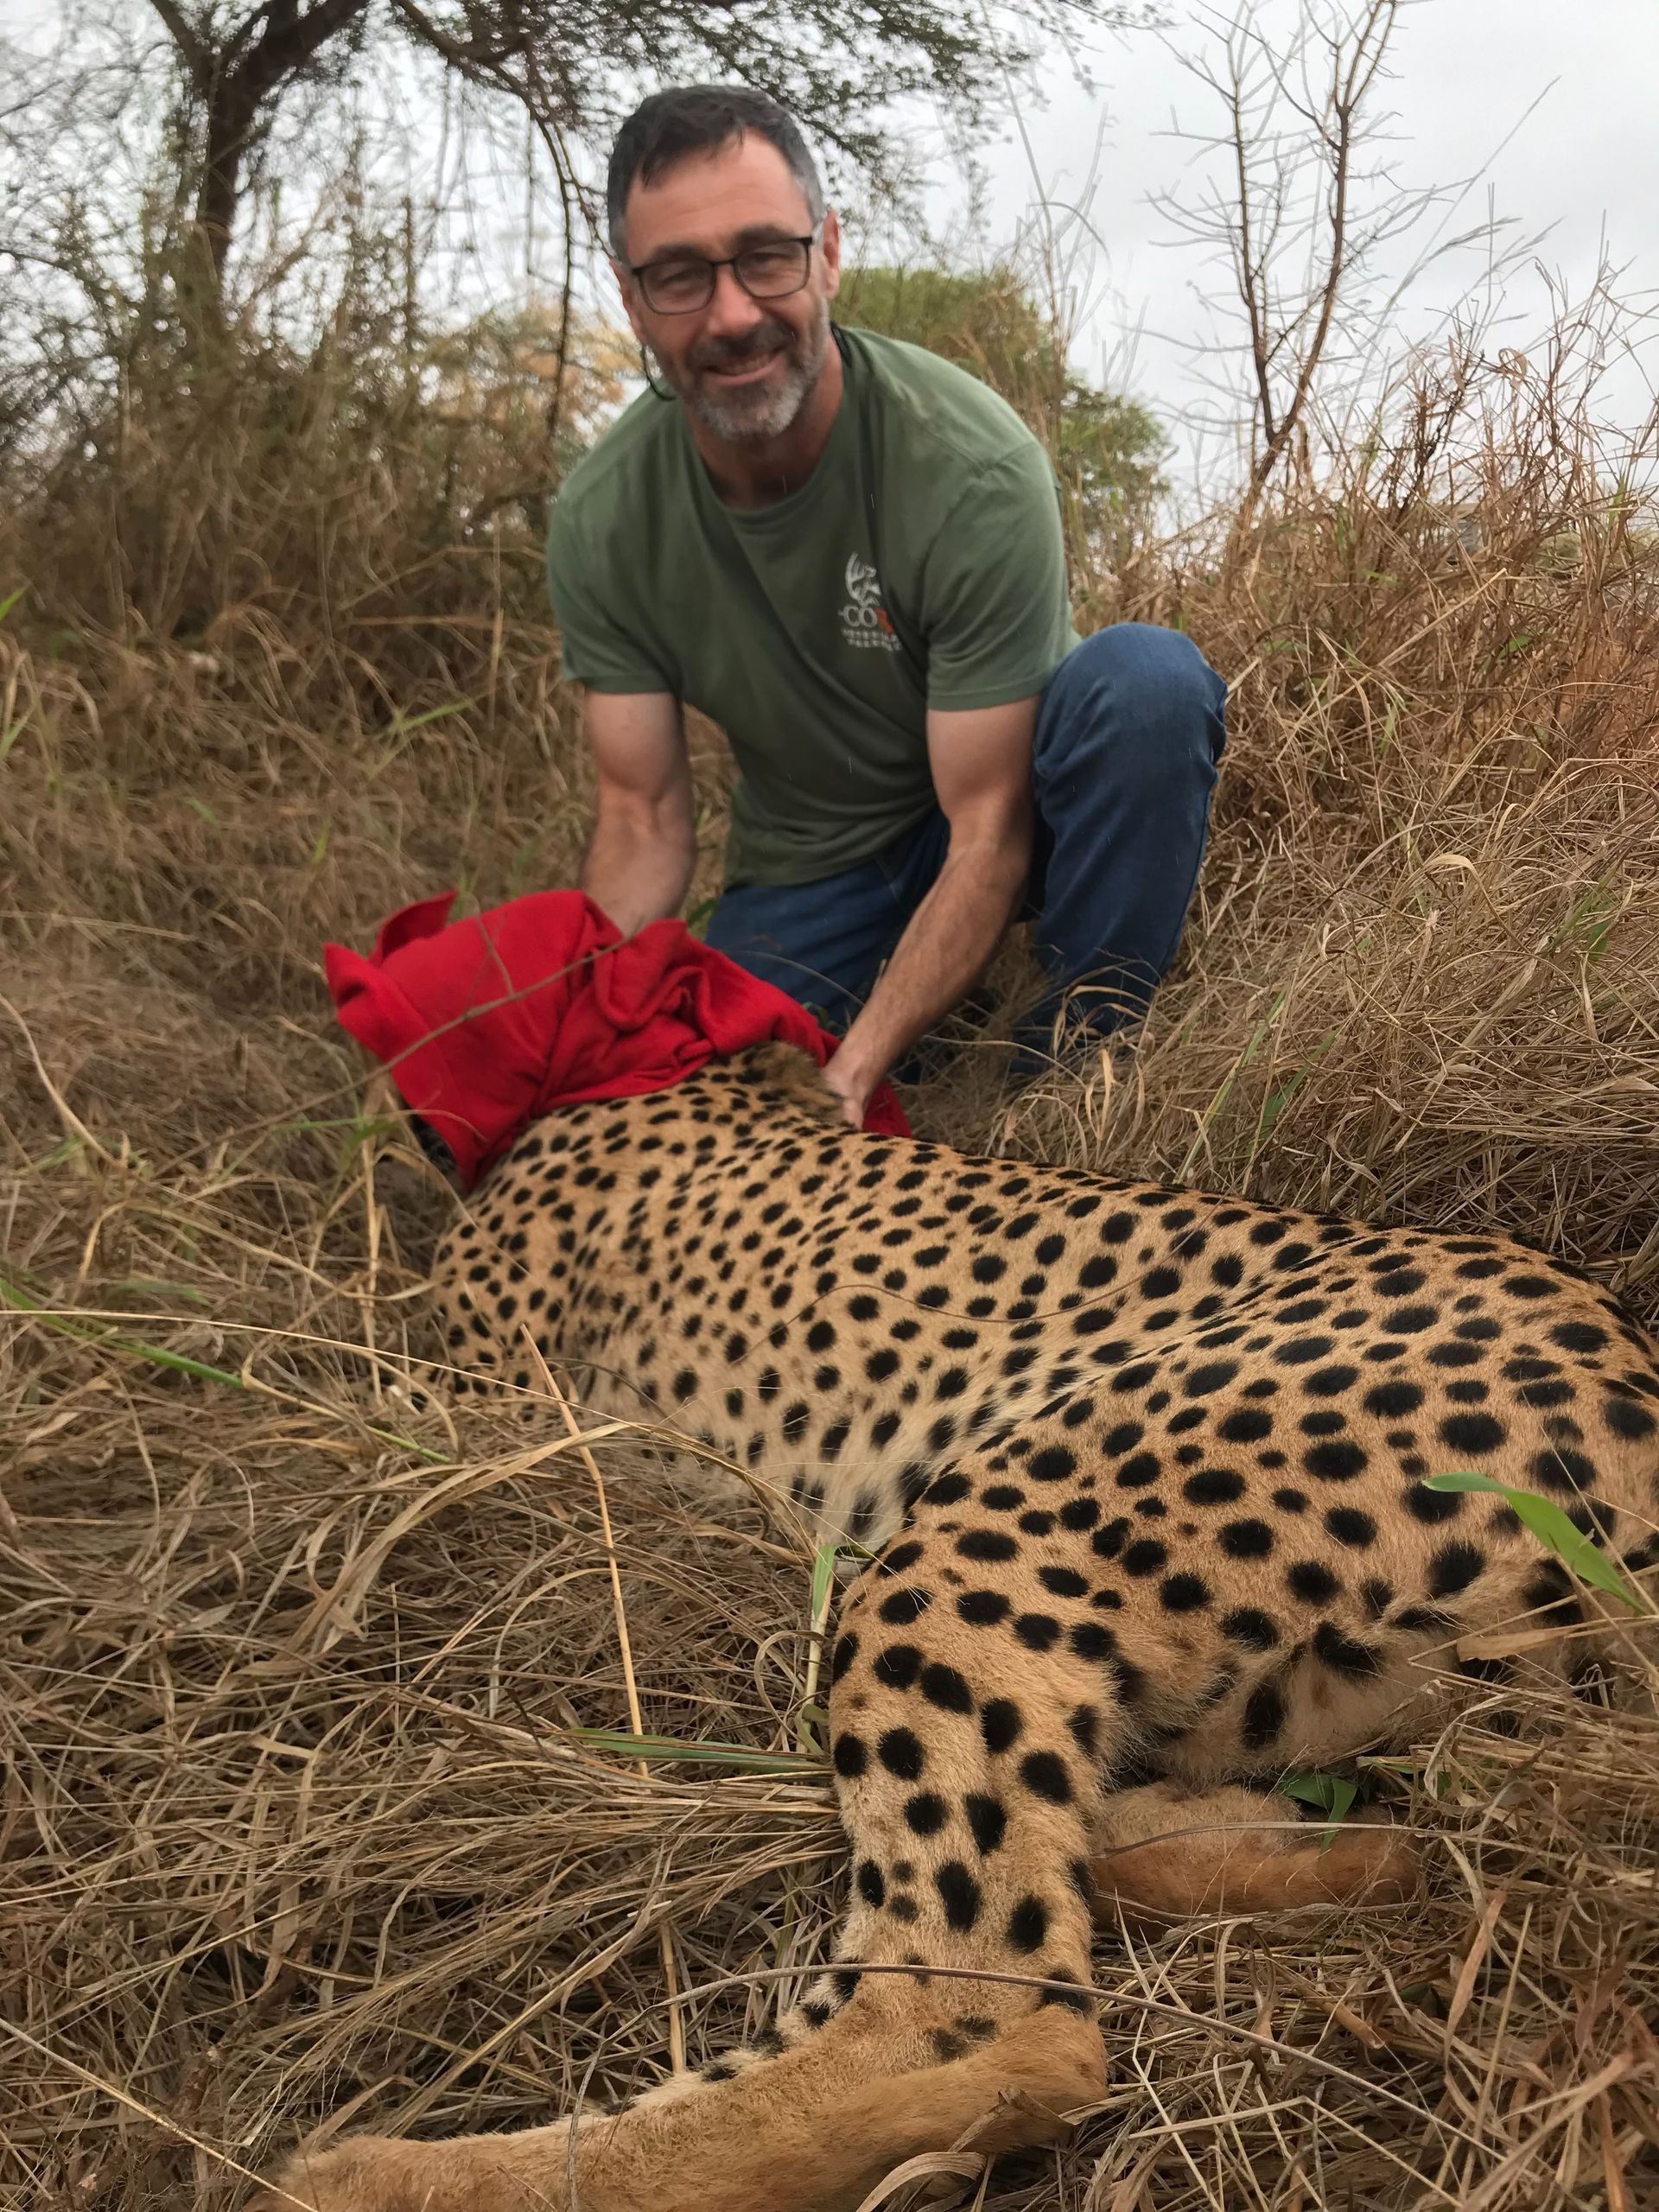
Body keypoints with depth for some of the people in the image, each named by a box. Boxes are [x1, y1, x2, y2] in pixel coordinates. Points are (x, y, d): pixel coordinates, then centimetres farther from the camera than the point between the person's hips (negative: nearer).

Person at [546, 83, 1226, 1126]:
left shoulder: (973, 470, -28)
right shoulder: (603, 524, -14)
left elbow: (990, 833, -27)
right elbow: (644, 822, -10)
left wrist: (853, 1075, -37)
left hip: (999, 819, -2)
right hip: (804, 869, 3)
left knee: (1146, 679, -34)